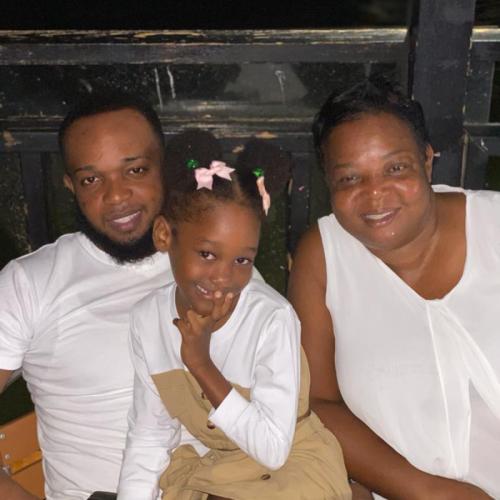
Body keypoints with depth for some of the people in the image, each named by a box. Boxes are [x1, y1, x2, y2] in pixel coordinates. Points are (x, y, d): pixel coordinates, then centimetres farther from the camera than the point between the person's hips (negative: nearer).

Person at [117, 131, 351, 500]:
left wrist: (200, 363, -28)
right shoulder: (149, 318, -10)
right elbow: (149, 440, -1)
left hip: (290, 467, -4)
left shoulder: (273, 319, -25)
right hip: (201, 466, 5)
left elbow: (273, 448, -24)